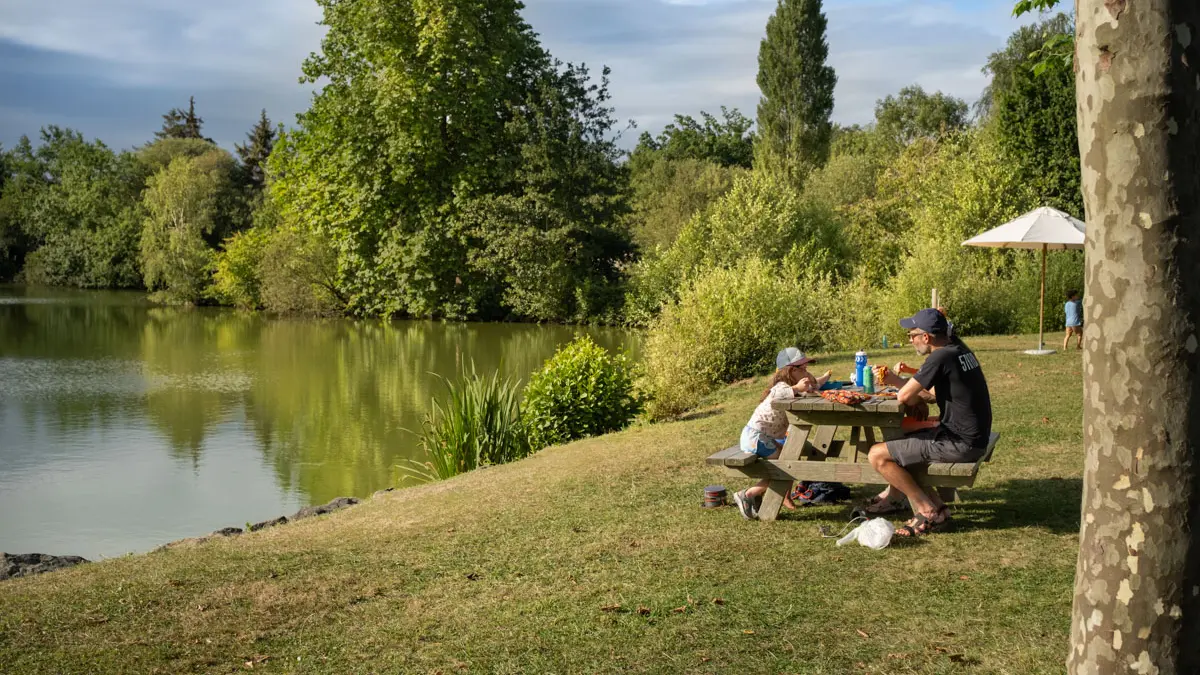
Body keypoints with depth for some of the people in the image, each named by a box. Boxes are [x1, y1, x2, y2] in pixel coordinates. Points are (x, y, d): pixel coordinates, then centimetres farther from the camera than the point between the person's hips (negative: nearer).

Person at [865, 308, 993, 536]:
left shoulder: (941, 357, -19)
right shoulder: (960, 351, 11)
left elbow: (904, 396, -19)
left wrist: (919, 400, 4)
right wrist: (894, 379, 13)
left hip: (959, 444, -10)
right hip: (974, 439, 10)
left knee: (878, 455, -8)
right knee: (898, 444, 25)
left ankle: (929, 510, 0)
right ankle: (935, 509, 16)